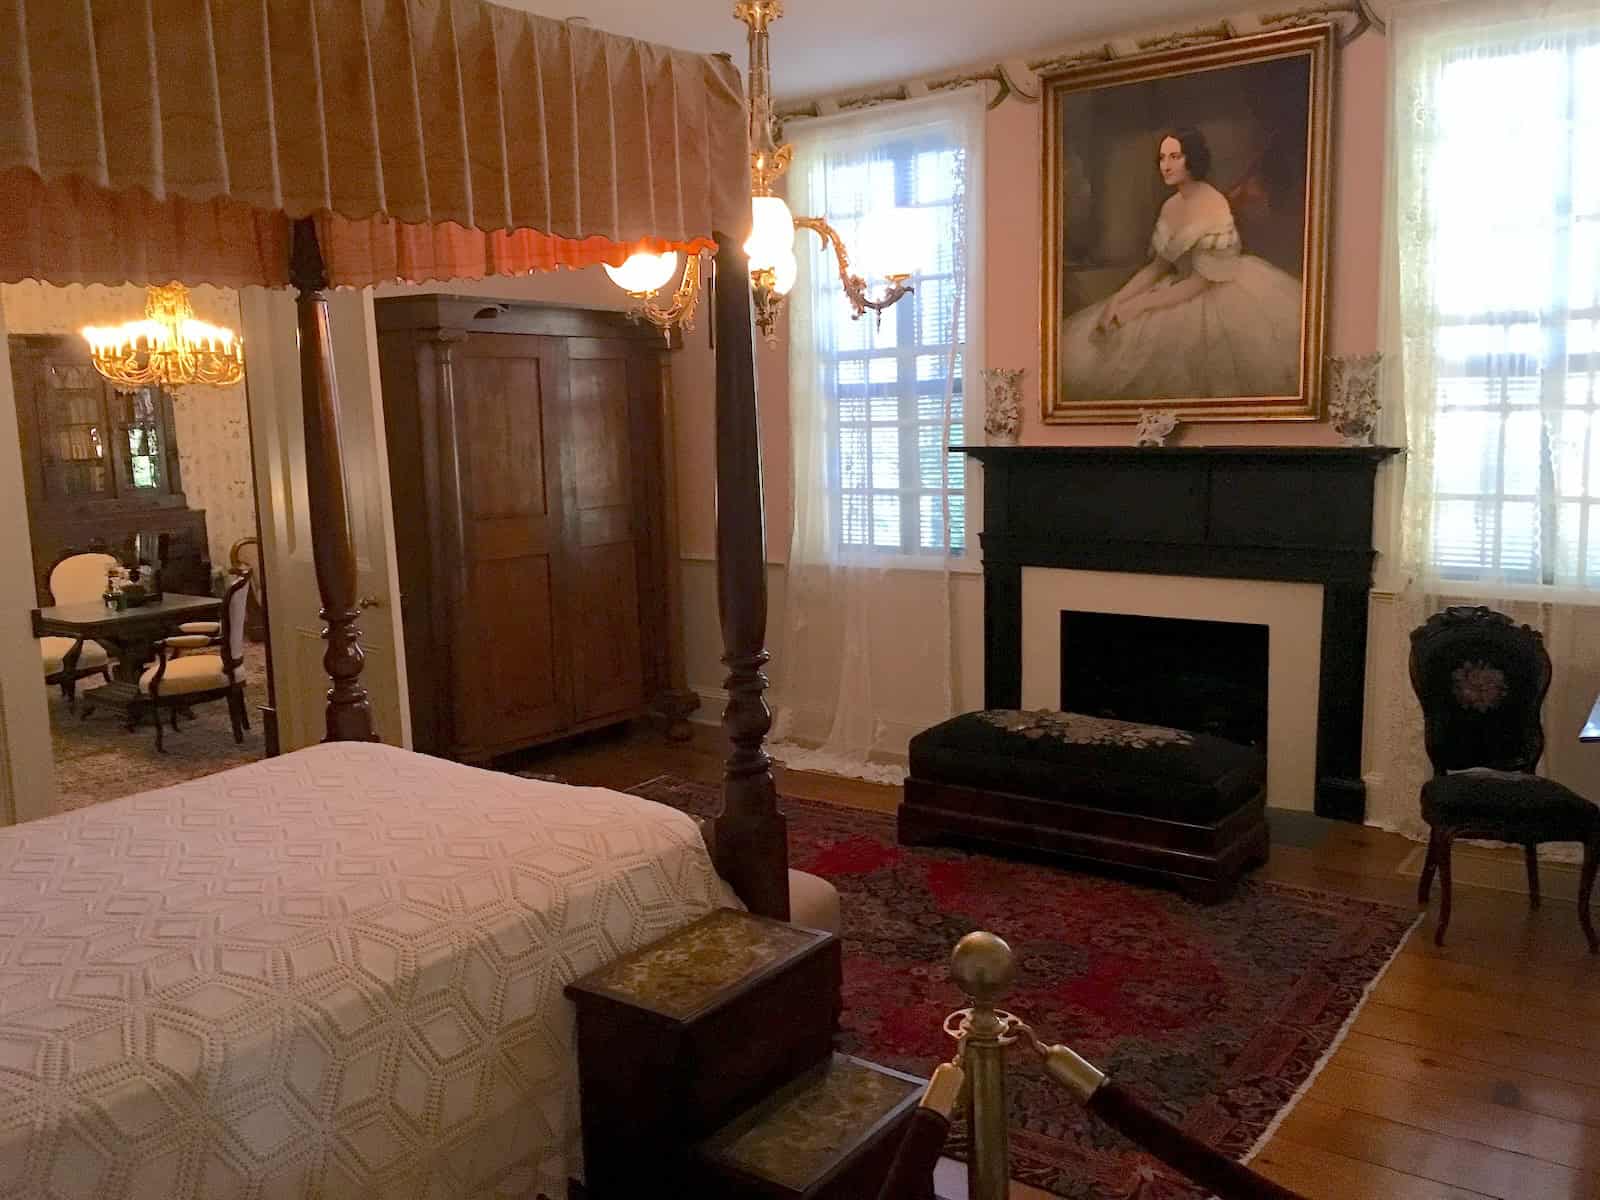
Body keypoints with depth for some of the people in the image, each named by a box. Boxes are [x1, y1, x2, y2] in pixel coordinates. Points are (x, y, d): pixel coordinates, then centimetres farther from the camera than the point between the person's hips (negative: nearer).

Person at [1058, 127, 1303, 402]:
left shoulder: (1213, 207, -20)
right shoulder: (1170, 206, 5)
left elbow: (1202, 281, -21)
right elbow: (1158, 266, 9)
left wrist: (1138, 305, -22)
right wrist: (1119, 298, -7)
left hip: (1220, 295, -8)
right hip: (1186, 290, 8)